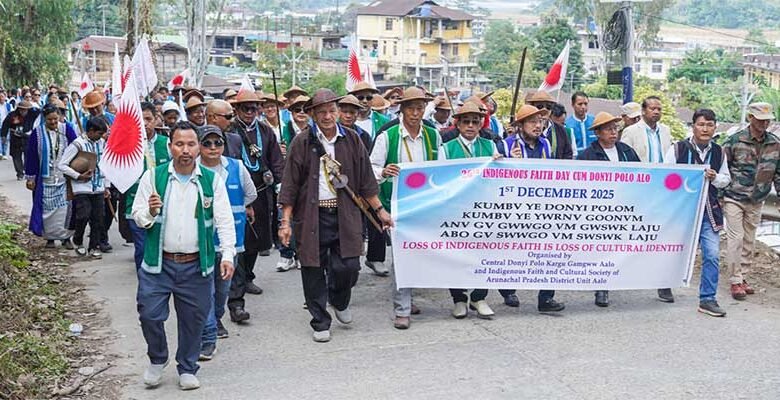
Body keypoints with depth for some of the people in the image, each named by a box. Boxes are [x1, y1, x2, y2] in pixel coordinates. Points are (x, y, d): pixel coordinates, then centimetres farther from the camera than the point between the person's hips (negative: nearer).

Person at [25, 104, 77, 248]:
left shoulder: (66, 130, -2)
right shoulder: (37, 133, -2)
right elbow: (31, 156, 2)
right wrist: (30, 177, 1)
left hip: (65, 177, 0)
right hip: (46, 178, 0)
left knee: (65, 206, -1)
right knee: (47, 208, 4)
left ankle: (66, 237, 8)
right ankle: (50, 237, 15)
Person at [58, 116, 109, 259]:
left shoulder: (101, 143, 7)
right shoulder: (78, 144, -10)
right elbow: (62, 165, -10)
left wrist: (106, 185, 14)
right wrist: (78, 176, -15)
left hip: (98, 188, 5)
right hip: (82, 188, -5)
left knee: (98, 218, 4)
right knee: (83, 216, -11)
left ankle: (94, 247, 16)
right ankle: (78, 241, 14)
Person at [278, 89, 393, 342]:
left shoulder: (351, 140, 7)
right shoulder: (302, 142, -1)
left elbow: (365, 180, 12)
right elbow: (290, 185, -1)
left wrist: (380, 210, 9)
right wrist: (286, 221, -5)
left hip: (344, 215, 2)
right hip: (312, 215, -1)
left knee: (348, 267, -4)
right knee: (314, 272, 4)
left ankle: (339, 301, 30)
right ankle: (320, 324, 20)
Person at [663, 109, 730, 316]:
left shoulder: (719, 152, 7)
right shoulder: (678, 149, -4)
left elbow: (726, 179, 15)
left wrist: (715, 178, -5)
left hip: (709, 210, 3)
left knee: (712, 255, -5)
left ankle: (707, 299, 4)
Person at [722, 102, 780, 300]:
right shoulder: (735, 140, -10)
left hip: (757, 201, 4)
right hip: (734, 198, -4)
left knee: (749, 240, 10)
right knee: (735, 239, -5)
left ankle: (743, 277, 22)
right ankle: (735, 280, 3)